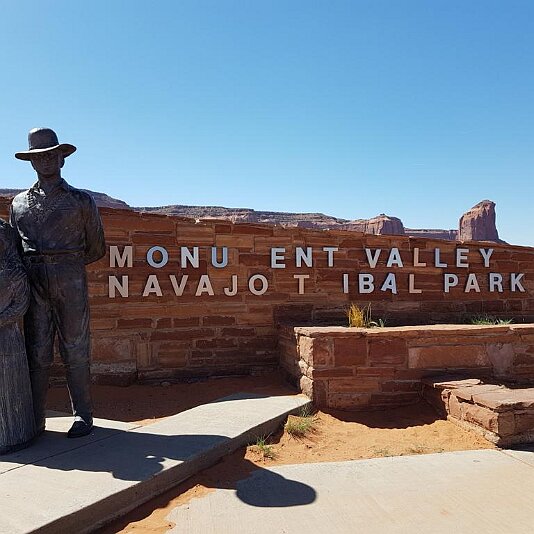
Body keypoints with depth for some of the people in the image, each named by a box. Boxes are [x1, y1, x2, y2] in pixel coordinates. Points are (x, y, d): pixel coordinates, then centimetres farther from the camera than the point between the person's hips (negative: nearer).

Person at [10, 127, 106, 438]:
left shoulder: (81, 200, 8)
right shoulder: (19, 203, 16)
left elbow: (97, 249, 10)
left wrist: (65, 265, 9)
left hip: (70, 281, -2)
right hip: (33, 283, 3)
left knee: (75, 351, 1)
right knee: (37, 352, 4)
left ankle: (83, 417, 10)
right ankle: (34, 420, 13)